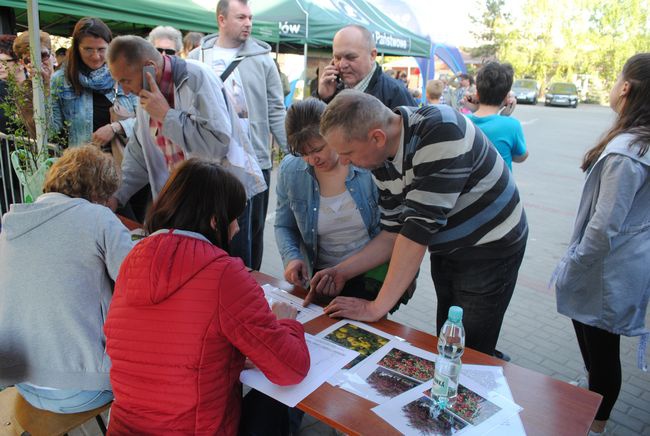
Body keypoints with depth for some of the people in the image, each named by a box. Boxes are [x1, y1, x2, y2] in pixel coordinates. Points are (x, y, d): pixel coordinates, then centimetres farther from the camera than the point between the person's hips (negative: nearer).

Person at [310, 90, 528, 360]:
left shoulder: (440, 131, -31)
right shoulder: (382, 159, -7)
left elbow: (420, 226, -33)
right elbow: (394, 234, 1)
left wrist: (376, 307, -29)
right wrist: (342, 271, -8)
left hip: (490, 248, -7)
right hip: (446, 251, 7)